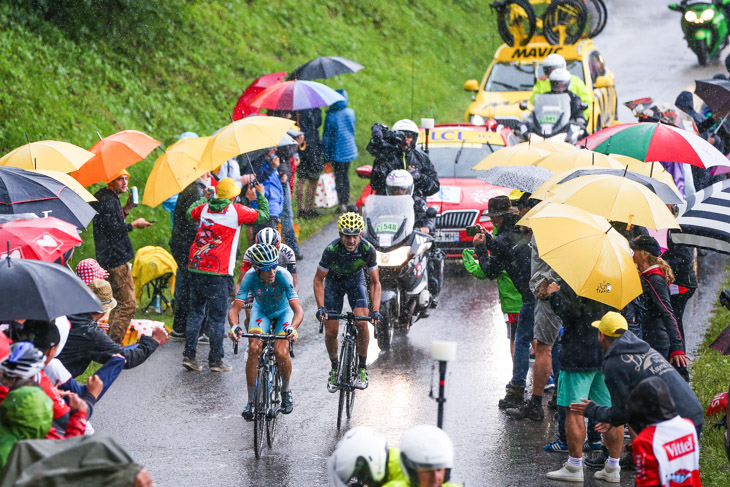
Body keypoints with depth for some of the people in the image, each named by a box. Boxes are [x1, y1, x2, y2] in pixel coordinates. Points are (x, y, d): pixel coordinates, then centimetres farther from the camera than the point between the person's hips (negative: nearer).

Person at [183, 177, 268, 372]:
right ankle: (216, 361, 6)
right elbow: (263, 215, 3)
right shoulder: (236, 211, -7)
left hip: (195, 268, 5)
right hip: (217, 273, -5)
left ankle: (189, 355, 13)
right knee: (217, 318, 3)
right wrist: (260, 195, 19)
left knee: (195, 313, 15)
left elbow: (190, 213, 31)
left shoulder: (205, 208, 8)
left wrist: (205, 198, 44)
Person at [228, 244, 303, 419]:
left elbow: (298, 310, -39)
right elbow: (235, 308, -32)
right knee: (254, 349, -21)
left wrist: (292, 328, -59)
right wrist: (234, 327, -53)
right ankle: (251, 400, -8)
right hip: (261, 311, 1)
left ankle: (286, 390, 9)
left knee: (281, 353, -21)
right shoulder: (250, 277, -31)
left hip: (283, 312, -1)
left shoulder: (283, 276, -35)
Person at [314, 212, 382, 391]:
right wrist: (321, 307, -31)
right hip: (334, 281, 0)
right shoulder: (332, 250, -33)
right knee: (330, 331, -7)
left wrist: (376, 310, -30)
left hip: (355, 280, 0)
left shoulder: (367, 250, -29)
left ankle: (362, 368, -3)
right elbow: (318, 280, -20)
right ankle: (334, 368, 17)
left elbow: (375, 282, -19)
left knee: (362, 323, -20)